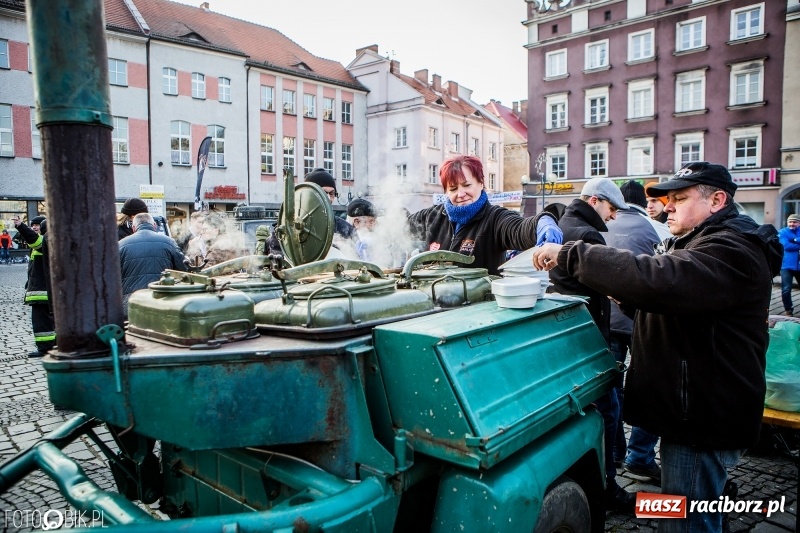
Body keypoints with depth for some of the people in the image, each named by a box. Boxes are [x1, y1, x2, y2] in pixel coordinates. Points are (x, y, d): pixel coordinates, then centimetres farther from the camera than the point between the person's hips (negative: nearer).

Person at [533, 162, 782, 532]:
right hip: (692, 407, 11)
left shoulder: (732, 250, -20)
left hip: (703, 418, -11)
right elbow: (674, 298, 25)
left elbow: (658, 279, -37)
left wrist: (569, 253, -34)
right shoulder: (702, 242, 16)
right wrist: (627, 294, 5)